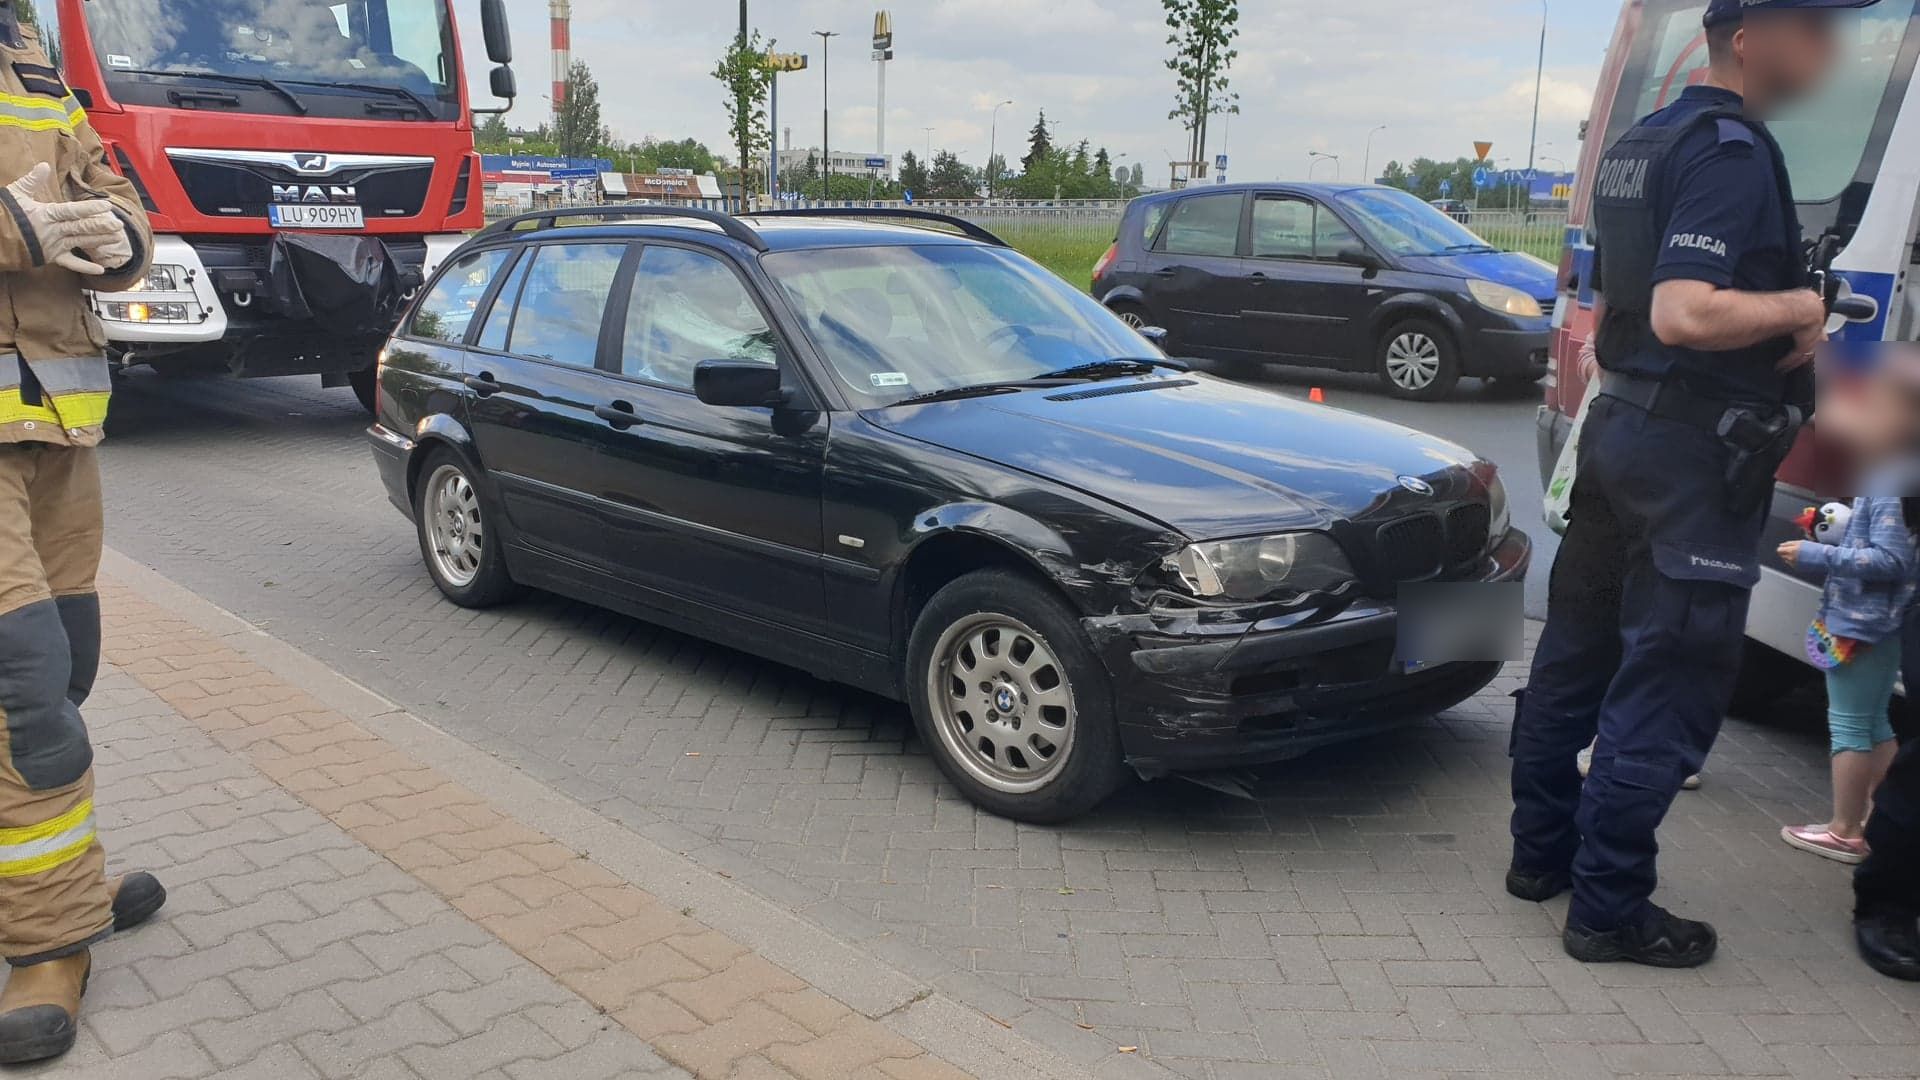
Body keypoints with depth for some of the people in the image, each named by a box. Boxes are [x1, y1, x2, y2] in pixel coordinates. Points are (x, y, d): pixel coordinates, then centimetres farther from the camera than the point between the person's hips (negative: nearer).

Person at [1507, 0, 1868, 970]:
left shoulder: (1640, 144, 15)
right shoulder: (1733, 150, -15)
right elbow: (1684, 314, -27)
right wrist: (1801, 306, -12)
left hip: (1621, 426, 10)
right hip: (1694, 452, -10)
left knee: (1575, 655, 15)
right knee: (1665, 691, -2)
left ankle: (1541, 852, 27)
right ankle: (1610, 909, 6)